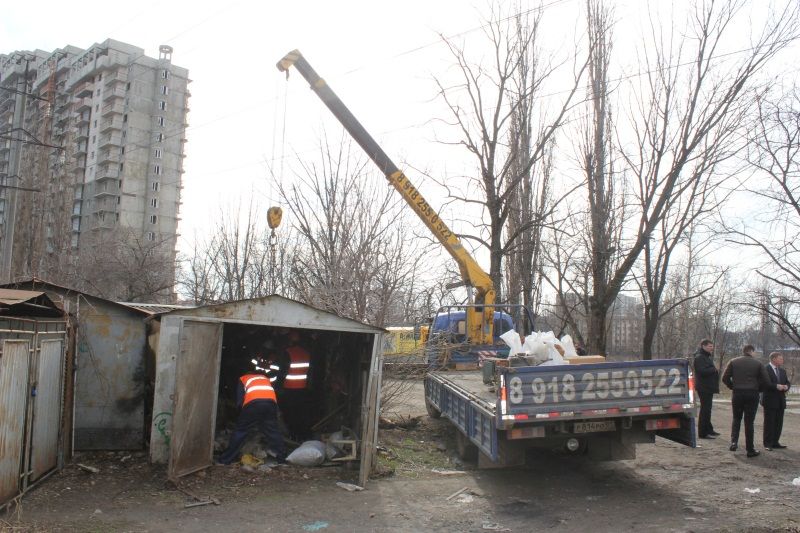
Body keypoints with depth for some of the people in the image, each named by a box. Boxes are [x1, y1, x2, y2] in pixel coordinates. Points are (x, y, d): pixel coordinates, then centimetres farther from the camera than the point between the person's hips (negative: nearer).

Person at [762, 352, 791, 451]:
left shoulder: (782, 371, 17)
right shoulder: (765, 369, -10)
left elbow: (788, 382, 15)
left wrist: (786, 386, -7)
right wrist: (776, 386, -26)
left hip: (780, 401, 7)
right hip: (770, 401, -7)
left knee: (779, 423, 9)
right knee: (769, 423, -2)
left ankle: (775, 442, 17)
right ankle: (768, 444, 3)